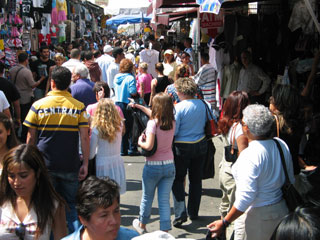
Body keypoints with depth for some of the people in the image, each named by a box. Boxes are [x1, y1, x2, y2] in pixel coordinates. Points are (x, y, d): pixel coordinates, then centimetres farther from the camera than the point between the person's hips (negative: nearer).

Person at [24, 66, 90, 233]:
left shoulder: (38, 105, -2)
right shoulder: (78, 107, -4)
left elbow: (30, 139, 2)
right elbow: (84, 137, -8)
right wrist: (85, 164, -2)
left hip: (45, 165, 0)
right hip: (70, 166, 0)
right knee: (70, 205, 13)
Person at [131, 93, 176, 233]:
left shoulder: (153, 123, -18)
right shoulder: (172, 122, 0)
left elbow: (149, 146, -25)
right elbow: (156, 115, 17)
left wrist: (140, 142, -4)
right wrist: (138, 106, 26)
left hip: (153, 166, -4)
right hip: (169, 166, 4)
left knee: (147, 199, 17)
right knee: (164, 201, 7)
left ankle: (142, 226, 37)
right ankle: (164, 231, 5)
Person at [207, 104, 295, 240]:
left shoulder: (249, 155, -26)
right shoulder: (281, 145, -2)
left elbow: (246, 196, -27)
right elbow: (291, 180, 7)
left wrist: (224, 223, -20)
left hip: (256, 217, -8)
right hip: (282, 210, 8)